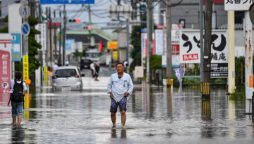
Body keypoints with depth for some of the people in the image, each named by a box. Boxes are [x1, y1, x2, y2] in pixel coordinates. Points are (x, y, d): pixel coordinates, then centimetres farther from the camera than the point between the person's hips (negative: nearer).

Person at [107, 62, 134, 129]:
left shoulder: (127, 76, 7)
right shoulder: (113, 76, 10)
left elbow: (131, 86, 11)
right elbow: (109, 85, 18)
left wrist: (128, 92, -5)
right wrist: (110, 92, 3)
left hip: (123, 97, -2)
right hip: (114, 97, 2)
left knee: (123, 112, -19)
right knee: (113, 113, 4)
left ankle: (123, 126, -20)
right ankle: (114, 125, 27)